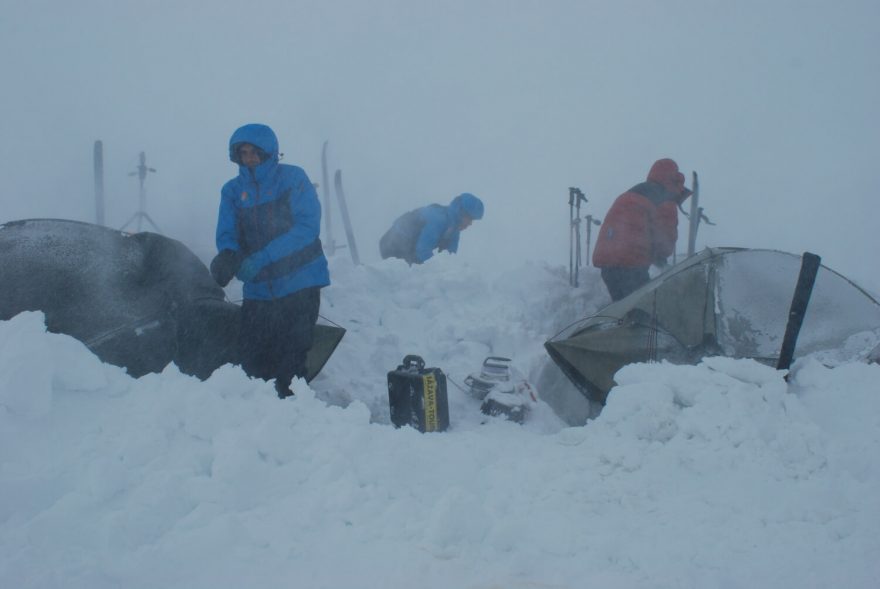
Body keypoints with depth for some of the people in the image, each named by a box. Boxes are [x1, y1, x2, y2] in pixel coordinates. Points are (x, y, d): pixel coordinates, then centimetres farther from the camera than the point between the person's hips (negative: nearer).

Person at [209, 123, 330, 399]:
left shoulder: (292, 178, -4)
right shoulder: (233, 190, 9)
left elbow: (308, 226, -15)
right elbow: (227, 234, 3)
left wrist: (262, 258, -23)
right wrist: (228, 255, -24)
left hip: (299, 283, -4)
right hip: (258, 290, 4)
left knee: (289, 362, -10)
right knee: (252, 359, 2)